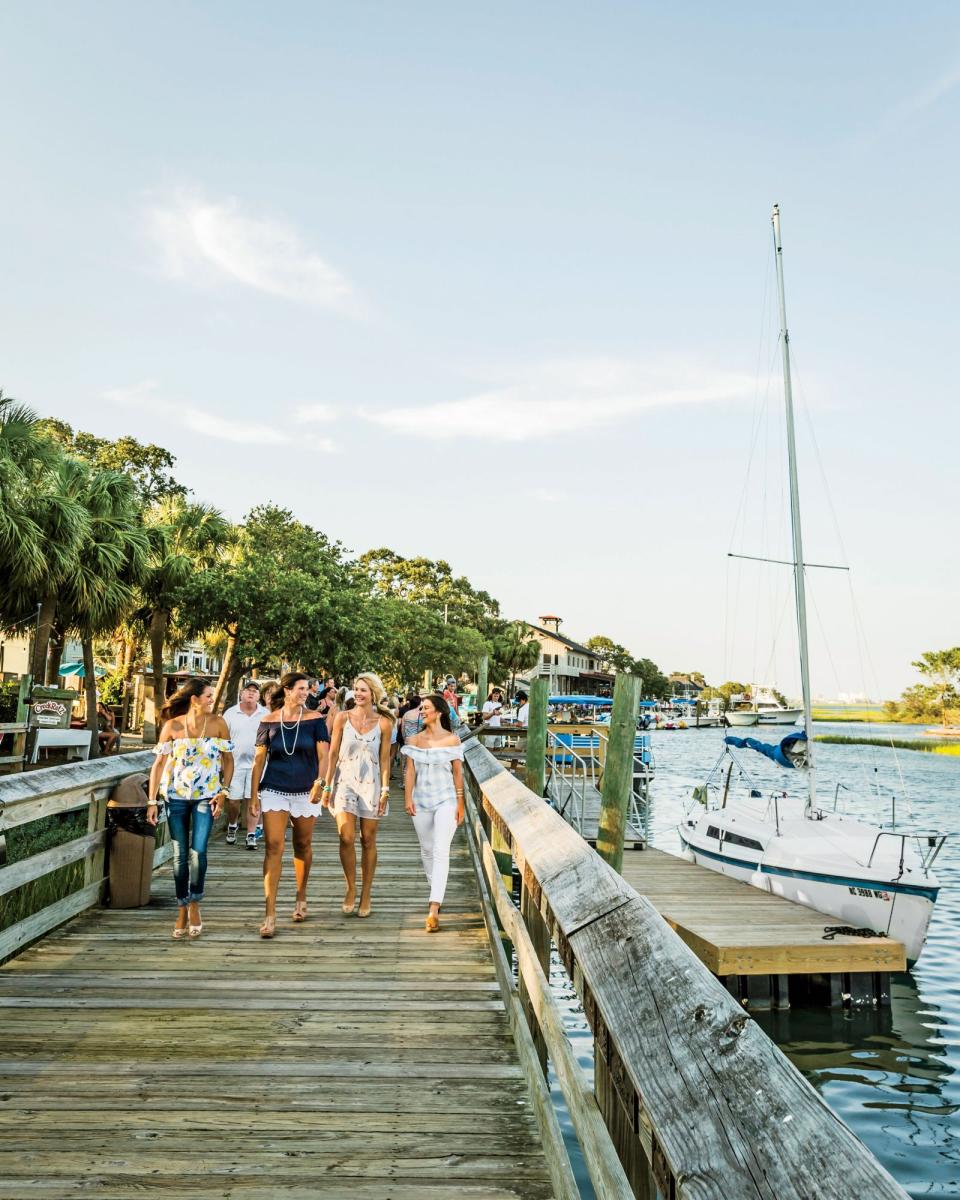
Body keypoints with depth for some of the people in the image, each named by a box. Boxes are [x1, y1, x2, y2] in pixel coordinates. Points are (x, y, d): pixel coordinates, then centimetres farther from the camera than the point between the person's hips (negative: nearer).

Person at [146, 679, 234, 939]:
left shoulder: (218, 723, -2)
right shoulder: (172, 726, -4)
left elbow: (228, 759, 4)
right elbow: (159, 764, 0)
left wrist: (223, 792, -5)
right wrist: (152, 801, -3)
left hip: (206, 795, 0)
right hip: (176, 795, 0)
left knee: (198, 851, -11)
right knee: (180, 854, 4)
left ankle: (194, 906, 10)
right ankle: (182, 911, 19)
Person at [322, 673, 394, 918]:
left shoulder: (383, 723, 0)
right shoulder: (342, 718, 0)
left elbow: (385, 759, 3)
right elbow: (333, 754, 3)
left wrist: (385, 790, -1)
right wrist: (327, 786, 1)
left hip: (371, 784, 0)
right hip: (345, 780, 0)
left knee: (368, 840, 5)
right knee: (346, 837, -11)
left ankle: (365, 895, 17)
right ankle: (350, 888, 10)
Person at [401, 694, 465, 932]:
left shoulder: (452, 739, -2)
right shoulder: (415, 740, 6)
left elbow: (458, 772, 0)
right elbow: (410, 770, 2)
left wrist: (460, 803, -1)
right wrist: (408, 798, -10)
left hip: (445, 800, -4)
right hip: (421, 801, 4)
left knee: (441, 852, -13)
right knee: (427, 850, 13)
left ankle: (434, 908, -20)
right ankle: (436, 894, 32)